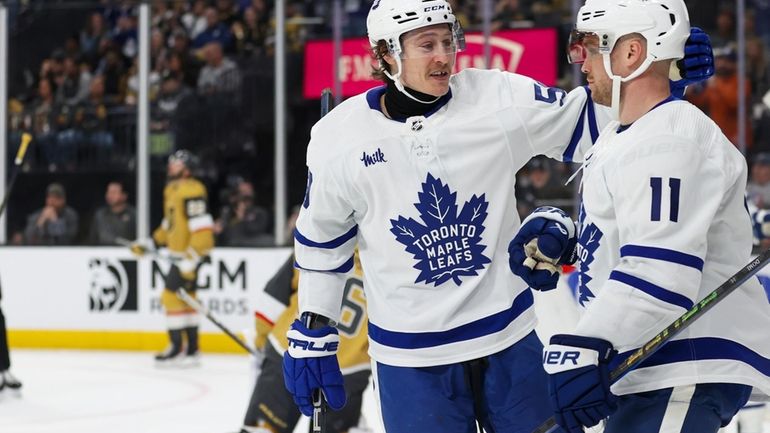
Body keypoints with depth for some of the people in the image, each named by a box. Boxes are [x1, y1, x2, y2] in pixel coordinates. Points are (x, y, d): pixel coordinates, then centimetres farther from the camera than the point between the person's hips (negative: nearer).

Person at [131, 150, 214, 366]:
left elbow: (202, 228, -24)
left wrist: (190, 259, -26)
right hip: (180, 254, 10)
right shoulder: (172, 190, 16)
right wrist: (150, 244, 20)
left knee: (173, 296, -9)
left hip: (191, 254, -10)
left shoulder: (191, 191, -18)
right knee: (186, 298, 11)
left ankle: (177, 349, -4)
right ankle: (191, 349, 16)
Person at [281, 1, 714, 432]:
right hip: (410, 359, -1)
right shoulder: (339, 137, -6)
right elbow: (322, 239, 7)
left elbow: (593, 120, 0)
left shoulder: (500, 99, -7)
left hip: (510, 339, 1)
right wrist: (312, 336, 10)